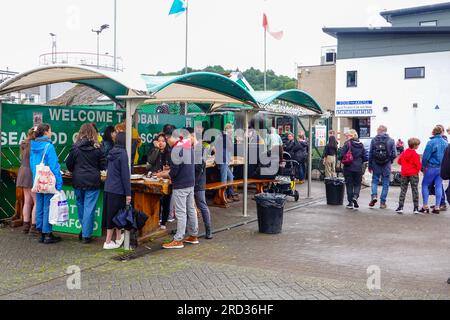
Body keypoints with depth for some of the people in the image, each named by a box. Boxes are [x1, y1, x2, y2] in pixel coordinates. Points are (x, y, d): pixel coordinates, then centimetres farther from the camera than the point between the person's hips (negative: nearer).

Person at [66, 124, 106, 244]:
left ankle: (84, 231, 27)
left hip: (78, 181, 2)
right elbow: (103, 166, 0)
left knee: (80, 205, 17)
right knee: (89, 208, 2)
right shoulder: (97, 148, -6)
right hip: (93, 181, -2)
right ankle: (86, 235, 4)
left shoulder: (75, 148, -4)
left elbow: (69, 165, 3)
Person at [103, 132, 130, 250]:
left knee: (111, 215, 15)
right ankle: (108, 242, 7)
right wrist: (128, 193, -13)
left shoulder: (112, 152, 10)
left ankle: (118, 239, 27)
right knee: (114, 216, 1)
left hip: (108, 188, 8)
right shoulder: (123, 153, -14)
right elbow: (125, 175, -16)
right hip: (118, 190, -8)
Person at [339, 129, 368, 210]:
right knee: (357, 184, 14)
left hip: (348, 168, -3)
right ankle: (355, 196, -12)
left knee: (349, 185, 6)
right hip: (358, 168, 3)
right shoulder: (361, 145, 4)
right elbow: (365, 158, 5)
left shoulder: (347, 144, -10)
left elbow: (342, 155, -14)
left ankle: (350, 202, 9)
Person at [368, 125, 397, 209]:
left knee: (375, 180, 15)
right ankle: (382, 202, 8)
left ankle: (374, 196, -8)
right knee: (385, 183, 7)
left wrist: (370, 166, 8)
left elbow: (370, 154, 0)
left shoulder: (374, 140, -1)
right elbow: (394, 154, -4)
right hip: (387, 165, 0)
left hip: (376, 164, 0)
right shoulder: (391, 141, -1)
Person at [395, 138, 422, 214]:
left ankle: (400, 207, 2)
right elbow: (418, 166, -12)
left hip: (404, 174, 4)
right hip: (413, 174, -4)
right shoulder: (415, 154, -13)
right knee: (415, 191, 4)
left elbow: (399, 161, 13)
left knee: (403, 191, 8)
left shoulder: (403, 153, 3)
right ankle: (416, 208, 6)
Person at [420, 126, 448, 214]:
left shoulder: (431, 142, -12)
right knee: (439, 186, 8)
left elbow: (425, 156, -12)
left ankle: (425, 207, 5)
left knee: (425, 185, 7)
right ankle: (437, 207, 9)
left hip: (432, 167, -5)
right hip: (441, 168, 5)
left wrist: (423, 167, -2)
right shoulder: (446, 143, 4)